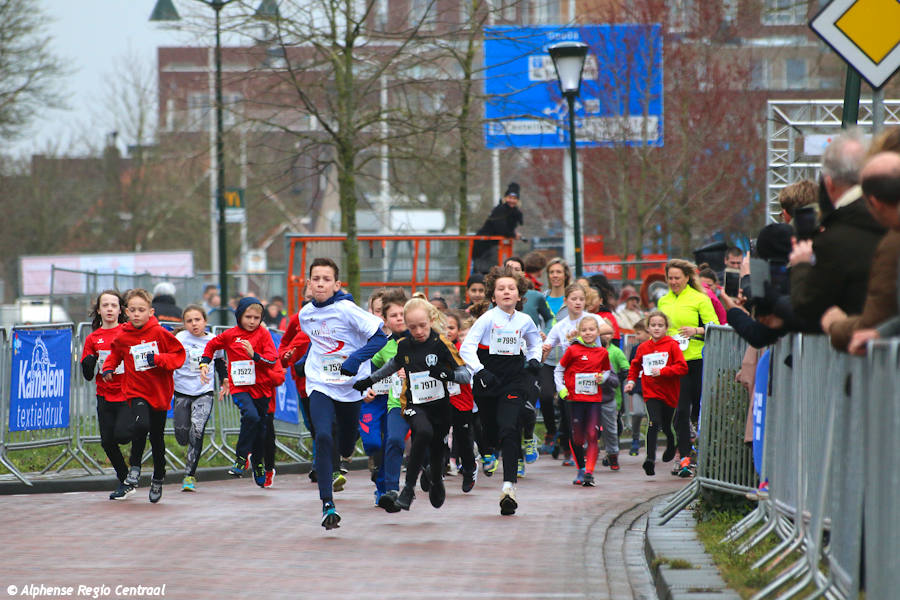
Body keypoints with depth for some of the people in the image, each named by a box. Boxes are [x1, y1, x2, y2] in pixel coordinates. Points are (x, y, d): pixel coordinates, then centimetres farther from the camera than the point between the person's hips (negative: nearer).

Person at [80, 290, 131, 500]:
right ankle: (125, 482, 21)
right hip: (105, 395, 4)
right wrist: (89, 364, -11)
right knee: (107, 441, 1)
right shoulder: (93, 339, 8)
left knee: (121, 434, -21)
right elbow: (88, 375, 8)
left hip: (129, 394, -3)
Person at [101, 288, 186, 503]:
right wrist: (108, 367, 1)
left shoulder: (159, 333, -8)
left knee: (157, 438, 11)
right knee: (141, 425, -28)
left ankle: (158, 479, 31)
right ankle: (134, 469, -10)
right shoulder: (122, 337, -1)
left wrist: (158, 359, -20)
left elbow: (179, 355, -5)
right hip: (136, 391, 0)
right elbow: (115, 353, 19)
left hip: (160, 392, 0)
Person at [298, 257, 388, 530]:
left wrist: (354, 361, -25)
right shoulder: (306, 314, 3)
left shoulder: (346, 310, -15)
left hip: (351, 387, -2)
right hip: (320, 385, 2)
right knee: (323, 437, -20)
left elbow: (380, 336, -17)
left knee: (346, 446, 11)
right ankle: (327, 505, -20)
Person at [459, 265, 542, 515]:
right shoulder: (488, 319, -6)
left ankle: (509, 484, -25)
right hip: (487, 381, 0)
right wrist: (480, 371, -24)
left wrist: (534, 359, 6)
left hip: (513, 382, 0)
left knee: (508, 430, -16)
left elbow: (534, 343, 25)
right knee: (489, 429, 9)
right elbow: (467, 347, -13)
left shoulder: (524, 321, 4)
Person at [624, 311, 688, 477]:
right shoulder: (643, 348, 5)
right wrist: (631, 380, 10)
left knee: (667, 426, 14)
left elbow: (682, 368, -13)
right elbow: (635, 366, 24)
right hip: (651, 393, 1)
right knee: (654, 423, -19)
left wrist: (662, 371, -21)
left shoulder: (672, 345, -6)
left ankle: (671, 447, 47)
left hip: (669, 393, -1)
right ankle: (650, 458, -25)